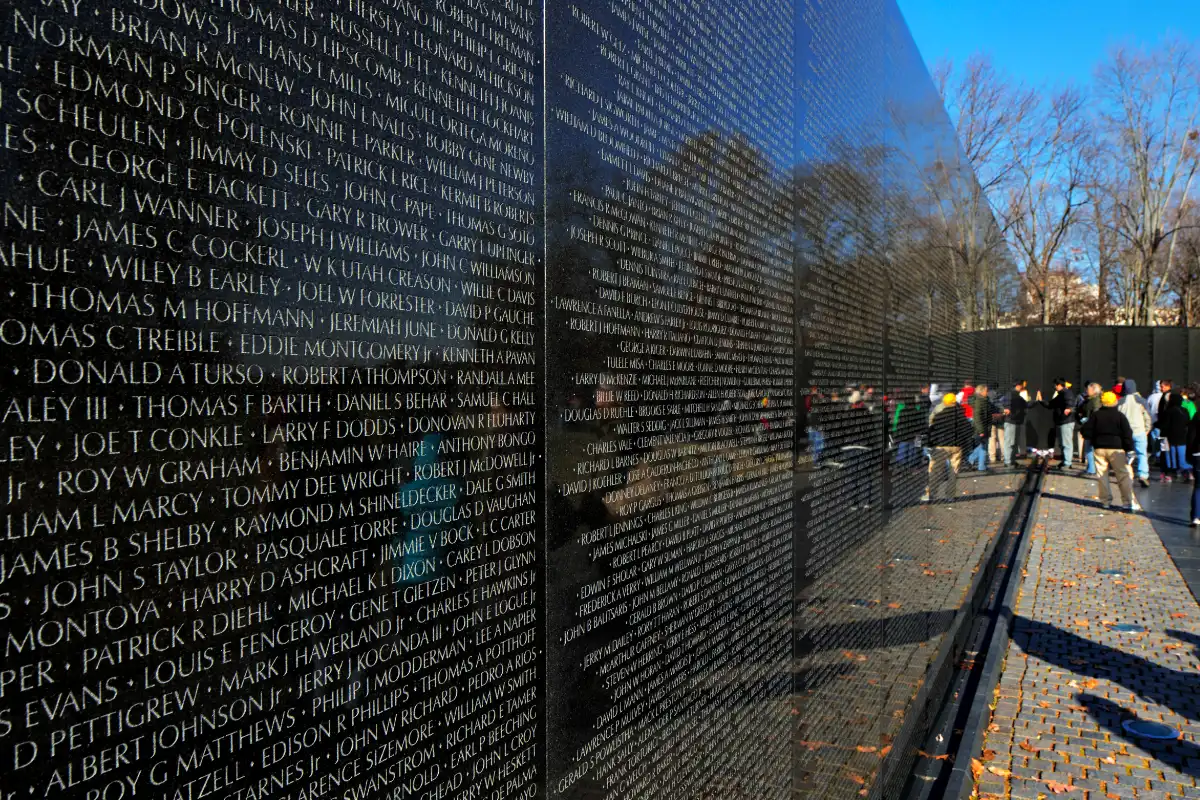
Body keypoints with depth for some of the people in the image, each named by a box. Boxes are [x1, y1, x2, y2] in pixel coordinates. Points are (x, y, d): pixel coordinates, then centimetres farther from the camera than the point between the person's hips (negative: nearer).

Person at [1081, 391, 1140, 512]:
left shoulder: (1096, 415, 2)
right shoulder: (1120, 416, -3)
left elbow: (1086, 431, 1)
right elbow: (1127, 434, -4)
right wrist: (1129, 448, 3)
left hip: (1099, 448, 2)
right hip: (1116, 448, -2)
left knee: (1102, 475, 7)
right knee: (1123, 475, 0)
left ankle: (1106, 501, 8)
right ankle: (1129, 502, -3)